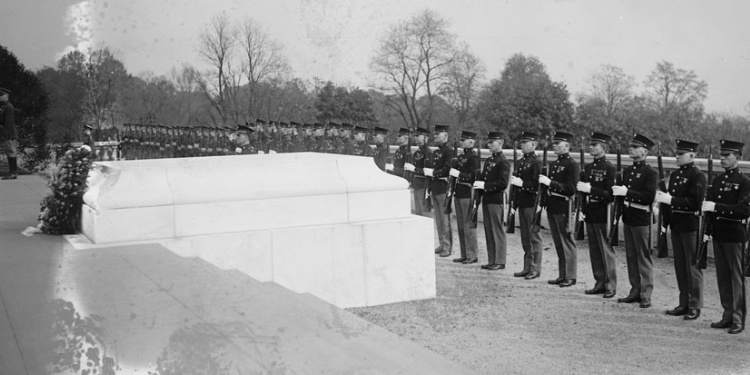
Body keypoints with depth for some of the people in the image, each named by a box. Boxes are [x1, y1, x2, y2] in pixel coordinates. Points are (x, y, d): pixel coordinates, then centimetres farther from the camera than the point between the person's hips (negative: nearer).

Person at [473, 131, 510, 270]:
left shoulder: (503, 162, -10)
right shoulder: (488, 160, 16)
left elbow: (503, 183, -18)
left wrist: (485, 185, -20)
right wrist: (478, 183, 0)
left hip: (496, 200, -8)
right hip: (486, 199, 8)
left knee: (497, 231, -2)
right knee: (488, 231, 11)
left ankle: (499, 261, 4)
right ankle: (491, 260, 18)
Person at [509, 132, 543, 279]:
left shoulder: (536, 163, -11)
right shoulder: (520, 162, 15)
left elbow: (538, 185, -18)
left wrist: (522, 183, -22)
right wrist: (513, 203, 18)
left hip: (532, 205, -8)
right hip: (522, 204, 8)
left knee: (534, 237, -1)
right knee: (525, 238, 12)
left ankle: (535, 269, 4)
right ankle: (527, 268, 19)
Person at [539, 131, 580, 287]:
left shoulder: (572, 165, -10)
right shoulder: (553, 164, 16)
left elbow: (571, 189, -18)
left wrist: (550, 183, -21)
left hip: (564, 207, -8)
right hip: (552, 207, 8)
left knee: (567, 243, -1)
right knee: (558, 243, 12)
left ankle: (570, 277, 5)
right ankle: (562, 275, 20)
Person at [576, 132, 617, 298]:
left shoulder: (609, 169, -9)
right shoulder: (588, 167, 13)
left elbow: (611, 195, -15)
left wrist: (590, 189, -22)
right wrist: (581, 209, 8)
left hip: (603, 216, -7)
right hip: (590, 215, 7)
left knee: (606, 250, -1)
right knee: (594, 250, 11)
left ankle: (610, 286, 6)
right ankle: (600, 283, 19)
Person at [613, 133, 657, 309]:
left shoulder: (650, 173, -9)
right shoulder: (627, 171, 14)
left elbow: (649, 197, -19)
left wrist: (627, 192, -23)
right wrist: (618, 191, 3)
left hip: (641, 220, -7)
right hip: (627, 218, 7)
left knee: (644, 257, -2)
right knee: (631, 256, 11)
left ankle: (646, 295, 2)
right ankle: (635, 291, 19)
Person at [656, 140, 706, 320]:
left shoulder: (697, 176, -10)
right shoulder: (674, 175, 14)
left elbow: (695, 202, -20)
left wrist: (671, 200, -22)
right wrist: (665, 221, 10)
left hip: (690, 226, -8)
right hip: (676, 225, 8)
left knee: (692, 266, -1)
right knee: (680, 266, 12)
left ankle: (695, 306, 5)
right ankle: (684, 303, 20)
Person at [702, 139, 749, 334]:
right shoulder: (717, 180, 13)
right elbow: (709, 204, 16)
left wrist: (717, 207, -23)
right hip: (718, 234, 7)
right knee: (722, 277, 10)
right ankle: (728, 315, 19)